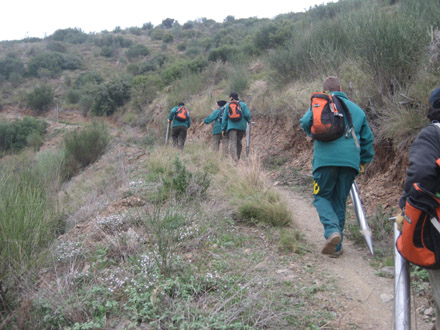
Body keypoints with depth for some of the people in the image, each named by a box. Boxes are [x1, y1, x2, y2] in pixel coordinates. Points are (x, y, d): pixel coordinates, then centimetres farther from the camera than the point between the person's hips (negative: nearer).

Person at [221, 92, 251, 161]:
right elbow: (247, 115, -4)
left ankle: (234, 159, -26)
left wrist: (223, 129, 13)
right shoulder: (242, 104, 5)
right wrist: (248, 120, 18)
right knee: (239, 143, 12)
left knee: (232, 142, -9)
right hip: (241, 127, 1)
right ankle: (237, 158, 15)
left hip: (231, 127, -1)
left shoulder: (228, 105, 9)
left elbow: (224, 118, 9)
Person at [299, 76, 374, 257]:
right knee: (340, 201, 12)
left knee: (322, 197, 8)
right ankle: (336, 246, 16)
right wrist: (363, 161, 29)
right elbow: (367, 138, 20)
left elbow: (306, 122, -8)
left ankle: (332, 231, -18)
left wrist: (314, 134, 13)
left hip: (326, 159, -4)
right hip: (350, 161, 4)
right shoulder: (357, 109, 20)